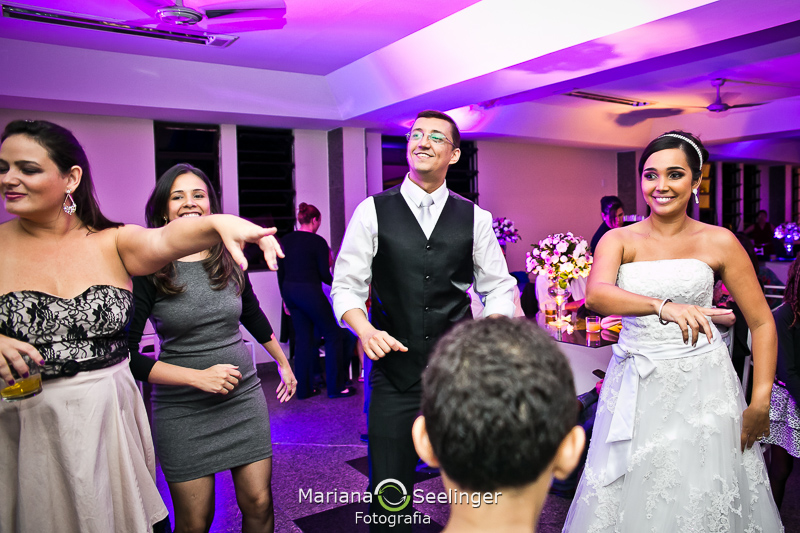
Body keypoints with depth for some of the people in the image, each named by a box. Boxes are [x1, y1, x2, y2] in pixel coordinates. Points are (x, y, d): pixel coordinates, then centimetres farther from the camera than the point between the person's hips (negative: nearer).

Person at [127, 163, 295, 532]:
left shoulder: (229, 259, 2)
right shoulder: (148, 270, -9)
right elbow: (126, 353, -10)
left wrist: (284, 363, 27)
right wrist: (198, 377, -17)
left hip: (245, 397, 3)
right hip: (182, 409, -3)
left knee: (258, 503, 6)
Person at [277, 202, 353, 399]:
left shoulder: (286, 240, 9)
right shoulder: (318, 242, -9)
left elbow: (280, 272, 12)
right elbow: (324, 274, -9)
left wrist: (286, 297, 20)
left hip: (290, 291, 7)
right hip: (309, 292, -7)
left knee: (303, 338, 14)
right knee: (333, 335, 5)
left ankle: (304, 388, 19)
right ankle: (335, 387, 8)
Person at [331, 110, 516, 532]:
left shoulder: (475, 218, 4)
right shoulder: (373, 211, 0)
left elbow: (499, 286, 8)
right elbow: (346, 285, 1)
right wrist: (365, 329, -17)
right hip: (394, 372, -1)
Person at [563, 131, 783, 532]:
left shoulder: (719, 242, 1)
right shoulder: (619, 239, 1)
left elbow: (761, 323, 3)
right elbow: (595, 295, -19)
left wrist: (760, 402, -6)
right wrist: (663, 306, -35)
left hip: (702, 388, 0)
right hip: (635, 390, 1)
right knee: (630, 500, 10)